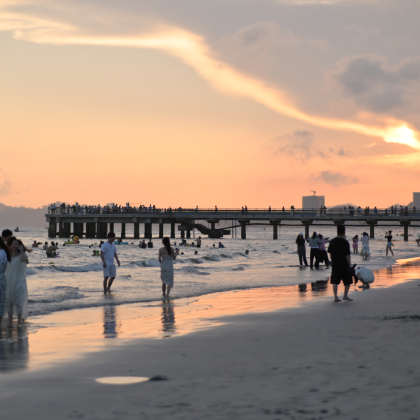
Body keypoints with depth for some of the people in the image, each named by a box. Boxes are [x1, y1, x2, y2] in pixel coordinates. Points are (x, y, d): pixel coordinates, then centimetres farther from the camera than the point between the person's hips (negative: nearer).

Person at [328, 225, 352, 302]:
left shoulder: (332, 241, 2)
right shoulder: (345, 242, -14)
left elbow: (330, 253, 9)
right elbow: (347, 255, -15)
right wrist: (349, 265, -8)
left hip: (335, 265, 4)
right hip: (344, 266, -4)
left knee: (335, 282, 5)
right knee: (348, 281, 12)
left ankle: (335, 297, -2)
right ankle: (345, 296, 18)